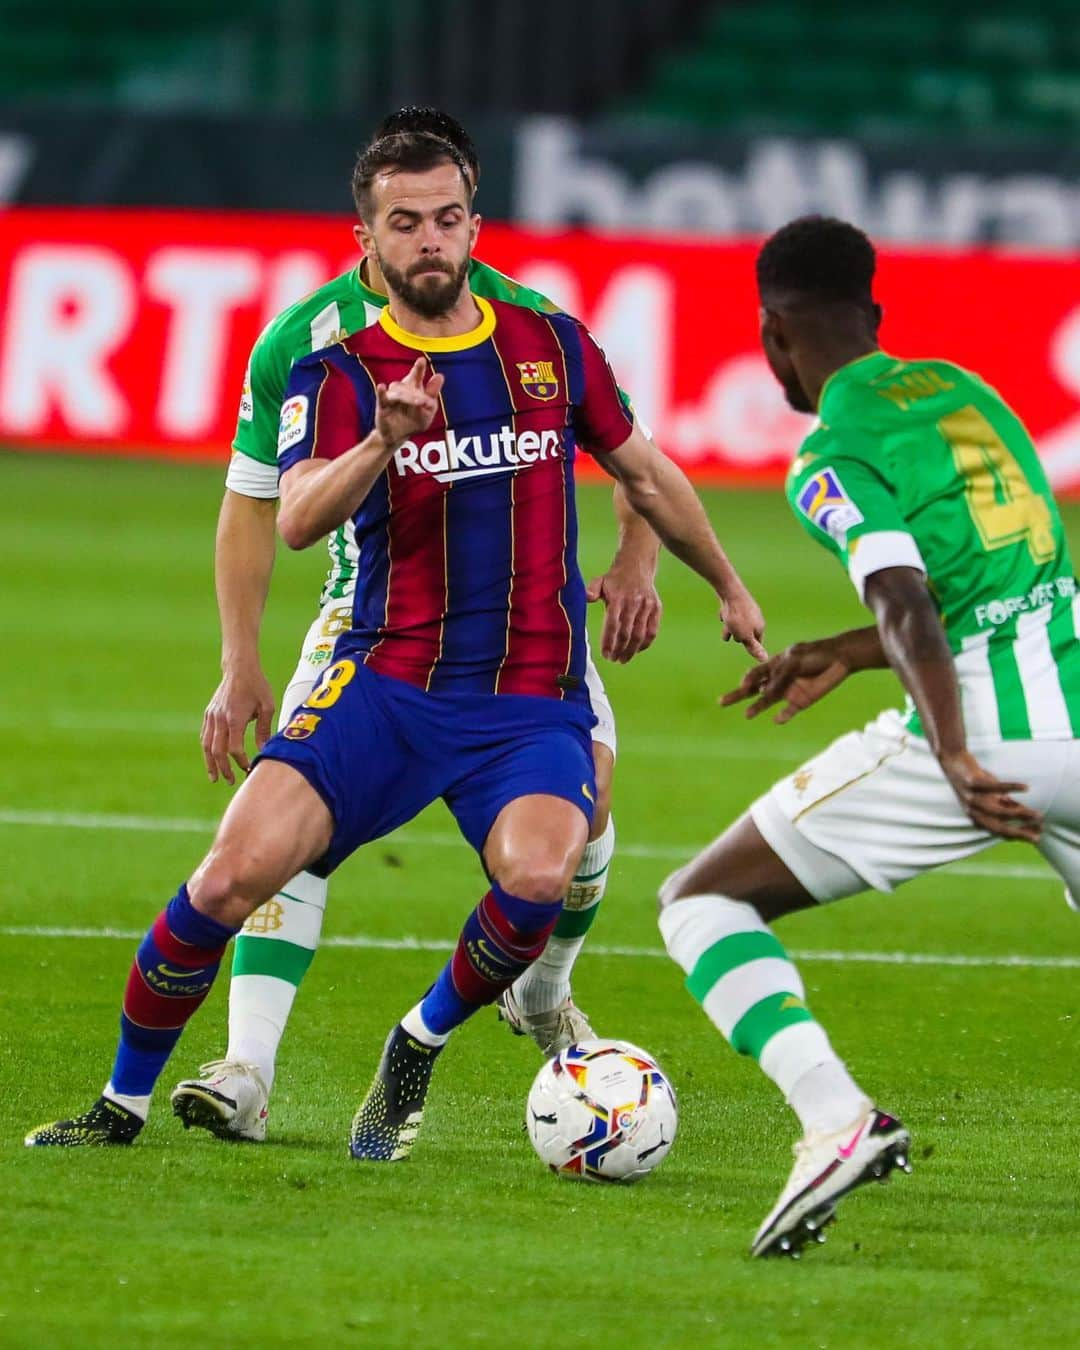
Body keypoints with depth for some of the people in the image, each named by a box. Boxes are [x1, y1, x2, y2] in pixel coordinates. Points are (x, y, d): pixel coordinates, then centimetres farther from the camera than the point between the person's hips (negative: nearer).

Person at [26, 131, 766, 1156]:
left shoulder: (552, 345, 9)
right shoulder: (339, 376, 1)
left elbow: (647, 476, 24)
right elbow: (297, 522, -17)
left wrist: (730, 589, 33)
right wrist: (384, 440, -35)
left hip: (533, 701, 1)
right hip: (384, 684, -1)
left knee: (535, 879, -29)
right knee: (232, 877, -18)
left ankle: (418, 1050, 0)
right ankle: (124, 1103, 3)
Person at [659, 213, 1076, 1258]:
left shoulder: (834, 454, -3)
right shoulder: (966, 391, 19)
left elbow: (909, 608, -19)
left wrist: (954, 758, -30)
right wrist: (842, 655, 35)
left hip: (984, 737, -6)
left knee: (699, 902, 5)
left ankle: (834, 1116, -17)